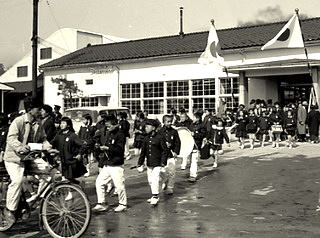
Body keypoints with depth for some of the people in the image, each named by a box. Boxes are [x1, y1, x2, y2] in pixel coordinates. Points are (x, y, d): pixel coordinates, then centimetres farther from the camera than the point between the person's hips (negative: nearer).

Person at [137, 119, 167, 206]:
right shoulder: (146, 138, 8)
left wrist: (163, 164, -11)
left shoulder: (160, 138, -10)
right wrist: (140, 164, 11)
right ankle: (154, 196, 26)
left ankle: (155, 197, 1)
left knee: (155, 180, -10)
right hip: (149, 164, 6)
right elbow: (143, 152, 13)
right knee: (150, 180, 11)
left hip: (157, 164, -6)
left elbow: (164, 151, -8)